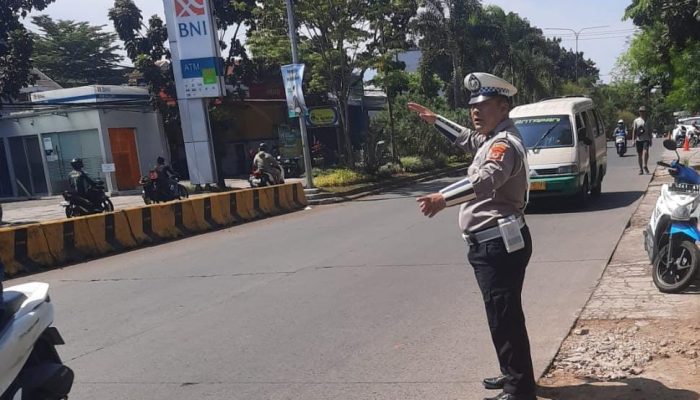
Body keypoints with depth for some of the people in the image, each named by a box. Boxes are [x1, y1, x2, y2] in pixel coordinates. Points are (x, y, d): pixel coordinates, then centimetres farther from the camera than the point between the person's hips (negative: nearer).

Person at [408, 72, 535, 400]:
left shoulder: (505, 144, -16)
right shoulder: (492, 139, 17)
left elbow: (484, 181, -36)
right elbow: (467, 139, 41)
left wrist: (443, 198, -50)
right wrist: (435, 120, 41)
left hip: (499, 244, -11)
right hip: (493, 243, 11)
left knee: (504, 317, -6)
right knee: (503, 314, 20)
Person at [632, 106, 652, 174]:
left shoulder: (647, 121, 12)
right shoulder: (636, 121, 8)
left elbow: (649, 131, 16)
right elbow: (634, 131, 4)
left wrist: (650, 140, 13)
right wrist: (634, 139, -4)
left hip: (646, 139, 0)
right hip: (638, 140, 0)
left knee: (645, 152, -21)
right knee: (639, 154, 4)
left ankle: (645, 166, -18)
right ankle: (641, 169, 10)